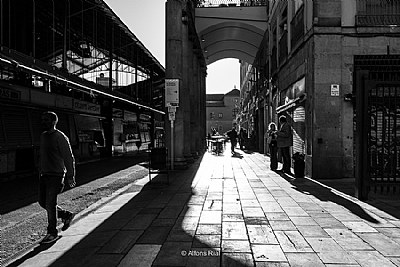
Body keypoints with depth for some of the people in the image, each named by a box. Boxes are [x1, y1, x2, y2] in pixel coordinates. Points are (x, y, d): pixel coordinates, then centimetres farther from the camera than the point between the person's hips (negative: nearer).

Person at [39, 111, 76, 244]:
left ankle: (52, 233, 11)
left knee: (50, 204, -5)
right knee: (42, 202, 12)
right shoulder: (43, 136, 11)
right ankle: (66, 215, 30)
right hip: (44, 174, 8)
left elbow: (69, 158, -13)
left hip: (56, 175, -8)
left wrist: (70, 176, -13)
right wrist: (40, 171, 20)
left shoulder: (60, 137, -13)